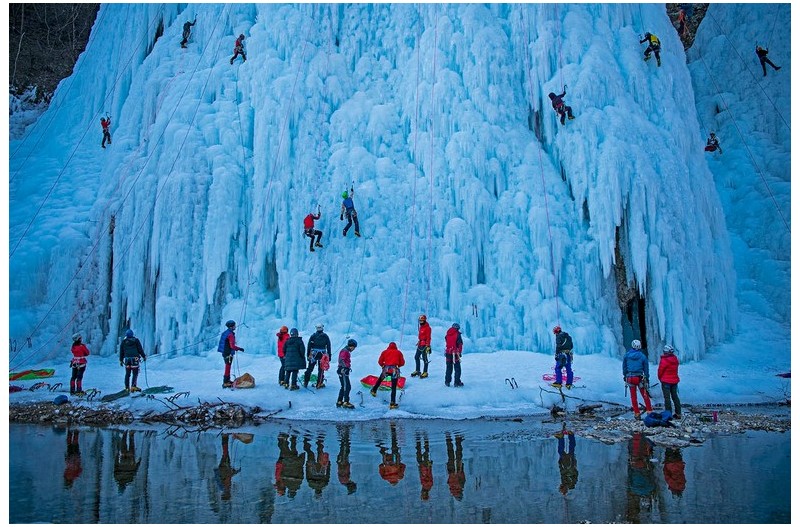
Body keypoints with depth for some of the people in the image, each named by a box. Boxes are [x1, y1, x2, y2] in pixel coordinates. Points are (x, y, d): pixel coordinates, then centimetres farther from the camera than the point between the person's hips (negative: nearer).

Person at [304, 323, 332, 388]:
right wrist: (329, 357, 8)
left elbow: (309, 346, 2)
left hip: (313, 354, 1)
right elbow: (328, 347, 3)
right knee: (321, 370, 6)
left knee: (310, 369, 9)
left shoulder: (313, 336, 2)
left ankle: (305, 383, 11)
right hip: (322, 355, -1)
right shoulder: (325, 336, 1)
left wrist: (307, 355, 7)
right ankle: (319, 384, 5)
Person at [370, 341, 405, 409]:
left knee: (380, 379, 32)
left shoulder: (384, 352, 15)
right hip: (395, 370, -1)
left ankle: (374, 391, 42)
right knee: (394, 387, 2)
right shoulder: (399, 352, 14)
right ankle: (392, 403, 0)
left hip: (386, 369, 1)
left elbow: (380, 362, 10)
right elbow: (402, 363, 11)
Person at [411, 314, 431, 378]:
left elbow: (428, 337, -15)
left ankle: (425, 372, 3)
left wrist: (428, 346, -19)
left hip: (424, 345, -9)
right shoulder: (421, 327, 15)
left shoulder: (427, 328, -11)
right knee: (416, 357, 12)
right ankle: (417, 371, 22)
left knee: (424, 358, -4)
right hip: (420, 345, 9)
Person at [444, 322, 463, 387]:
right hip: (455, 353, -5)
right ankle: (457, 382, 1)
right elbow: (460, 344, -10)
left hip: (448, 353, 5)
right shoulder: (457, 334, -9)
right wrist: (459, 352, -4)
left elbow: (446, 344, 12)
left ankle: (447, 382, 16)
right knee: (457, 368, 3)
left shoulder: (447, 335, 6)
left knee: (449, 368, 15)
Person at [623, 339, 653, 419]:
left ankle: (637, 413, 10)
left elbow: (624, 367, 6)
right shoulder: (642, 356, -4)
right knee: (645, 395, 11)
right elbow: (646, 369, 2)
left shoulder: (627, 355, -2)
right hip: (640, 378, -1)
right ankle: (649, 411, 12)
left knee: (633, 397, 8)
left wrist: (625, 376, 16)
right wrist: (647, 379, 11)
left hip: (630, 378, 1)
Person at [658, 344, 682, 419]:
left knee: (667, 398, 0)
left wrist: (660, 378, 7)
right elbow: (675, 370, 9)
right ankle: (678, 413, 18)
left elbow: (660, 371, -11)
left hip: (666, 381, -6)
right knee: (675, 396, 15)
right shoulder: (675, 359, 2)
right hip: (674, 381, 7)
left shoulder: (664, 360, -19)